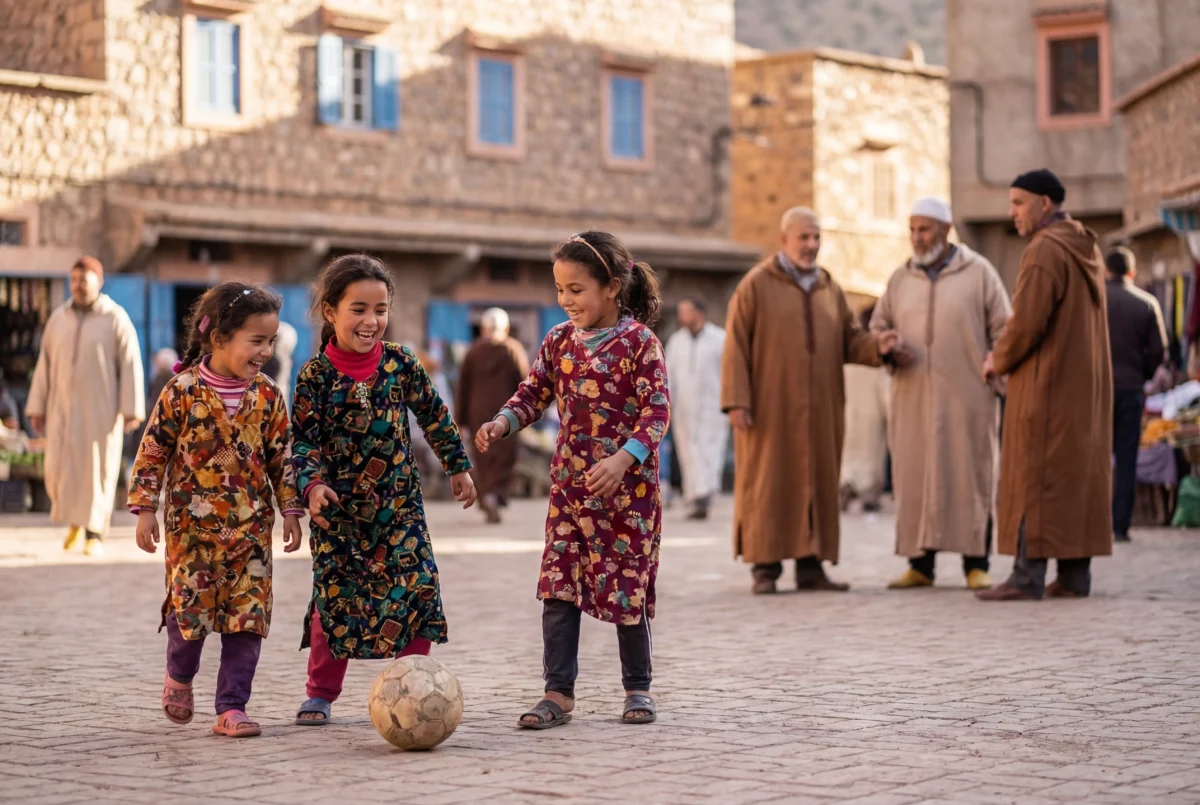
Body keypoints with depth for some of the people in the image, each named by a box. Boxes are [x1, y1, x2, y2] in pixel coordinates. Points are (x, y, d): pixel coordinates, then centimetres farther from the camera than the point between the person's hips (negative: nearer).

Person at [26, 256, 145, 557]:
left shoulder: (116, 319, -5)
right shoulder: (58, 319, 7)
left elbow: (131, 366, -8)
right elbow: (45, 366, 9)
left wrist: (132, 411, -15)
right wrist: (36, 409, 5)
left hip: (102, 408, -3)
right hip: (65, 408, 3)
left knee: (98, 470, -5)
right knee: (59, 470, -2)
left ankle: (94, 534, 2)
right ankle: (75, 517, 24)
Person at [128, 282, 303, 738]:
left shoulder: (267, 397, 1)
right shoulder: (182, 391, -8)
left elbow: (281, 459, 8)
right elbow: (153, 451, -3)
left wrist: (290, 510, 6)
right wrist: (145, 508, -5)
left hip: (250, 528, 3)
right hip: (192, 525, -3)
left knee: (248, 615, -2)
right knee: (190, 608, -1)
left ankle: (231, 706, 7)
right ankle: (179, 676, 30)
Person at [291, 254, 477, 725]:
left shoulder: (401, 363, -1)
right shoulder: (316, 375, -8)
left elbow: (434, 416, 10)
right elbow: (303, 439, -8)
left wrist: (458, 467, 15)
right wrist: (312, 484, -24)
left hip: (398, 504, 2)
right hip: (338, 509, -2)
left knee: (417, 587, -6)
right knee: (334, 597, 1)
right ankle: (321, 694, 16)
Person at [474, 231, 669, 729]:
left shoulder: (639, 341, -9)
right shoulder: (560, 341, 7)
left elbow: (657, 412, -13)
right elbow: (534, 394, 11)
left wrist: (623, 459, -25)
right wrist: (502, 423, -9)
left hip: (627, 483, -5)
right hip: (570, 481, 5)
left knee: (627, 585, 4)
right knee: (559, 585, -2)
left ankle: (638, 688, 20)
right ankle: (558, 692, 2)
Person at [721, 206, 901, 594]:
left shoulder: (829, 288, 13)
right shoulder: (756, 284, -2)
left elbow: (850, 340, 11)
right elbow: (736, 345, -6)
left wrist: (877, 345, -11)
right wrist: (736, 400, -14)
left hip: (819, 409, 5)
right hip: (770, 406, -5)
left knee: (817, 484, 3)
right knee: (767, 484, -2)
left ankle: (810, 566, 7)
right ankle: (765, 567, 3)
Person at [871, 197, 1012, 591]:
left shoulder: (978, 272, 3)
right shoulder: (900, 278, 12)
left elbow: (1003, 330, 2)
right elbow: (878, 328, 16)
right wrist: (890, 351, -5)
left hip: (966, 399, -3)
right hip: (913, 399, 3)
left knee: (970, 478, -1)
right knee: (914, 479, 1)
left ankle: (976, 564, 4)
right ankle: (920, 563, 6)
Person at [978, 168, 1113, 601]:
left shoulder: (1044, 250, -15)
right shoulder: (1087, 248, 14)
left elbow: (1027, 323, -21)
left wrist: (998, 361, -3)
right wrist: (1006, 355, 15)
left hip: (1046, 386, -9)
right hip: (1087, 382, 9)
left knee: (1033, 473, -6)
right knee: (1081, 469, 9)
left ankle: (1028, 575, -7)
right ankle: (1075, 573, 11)